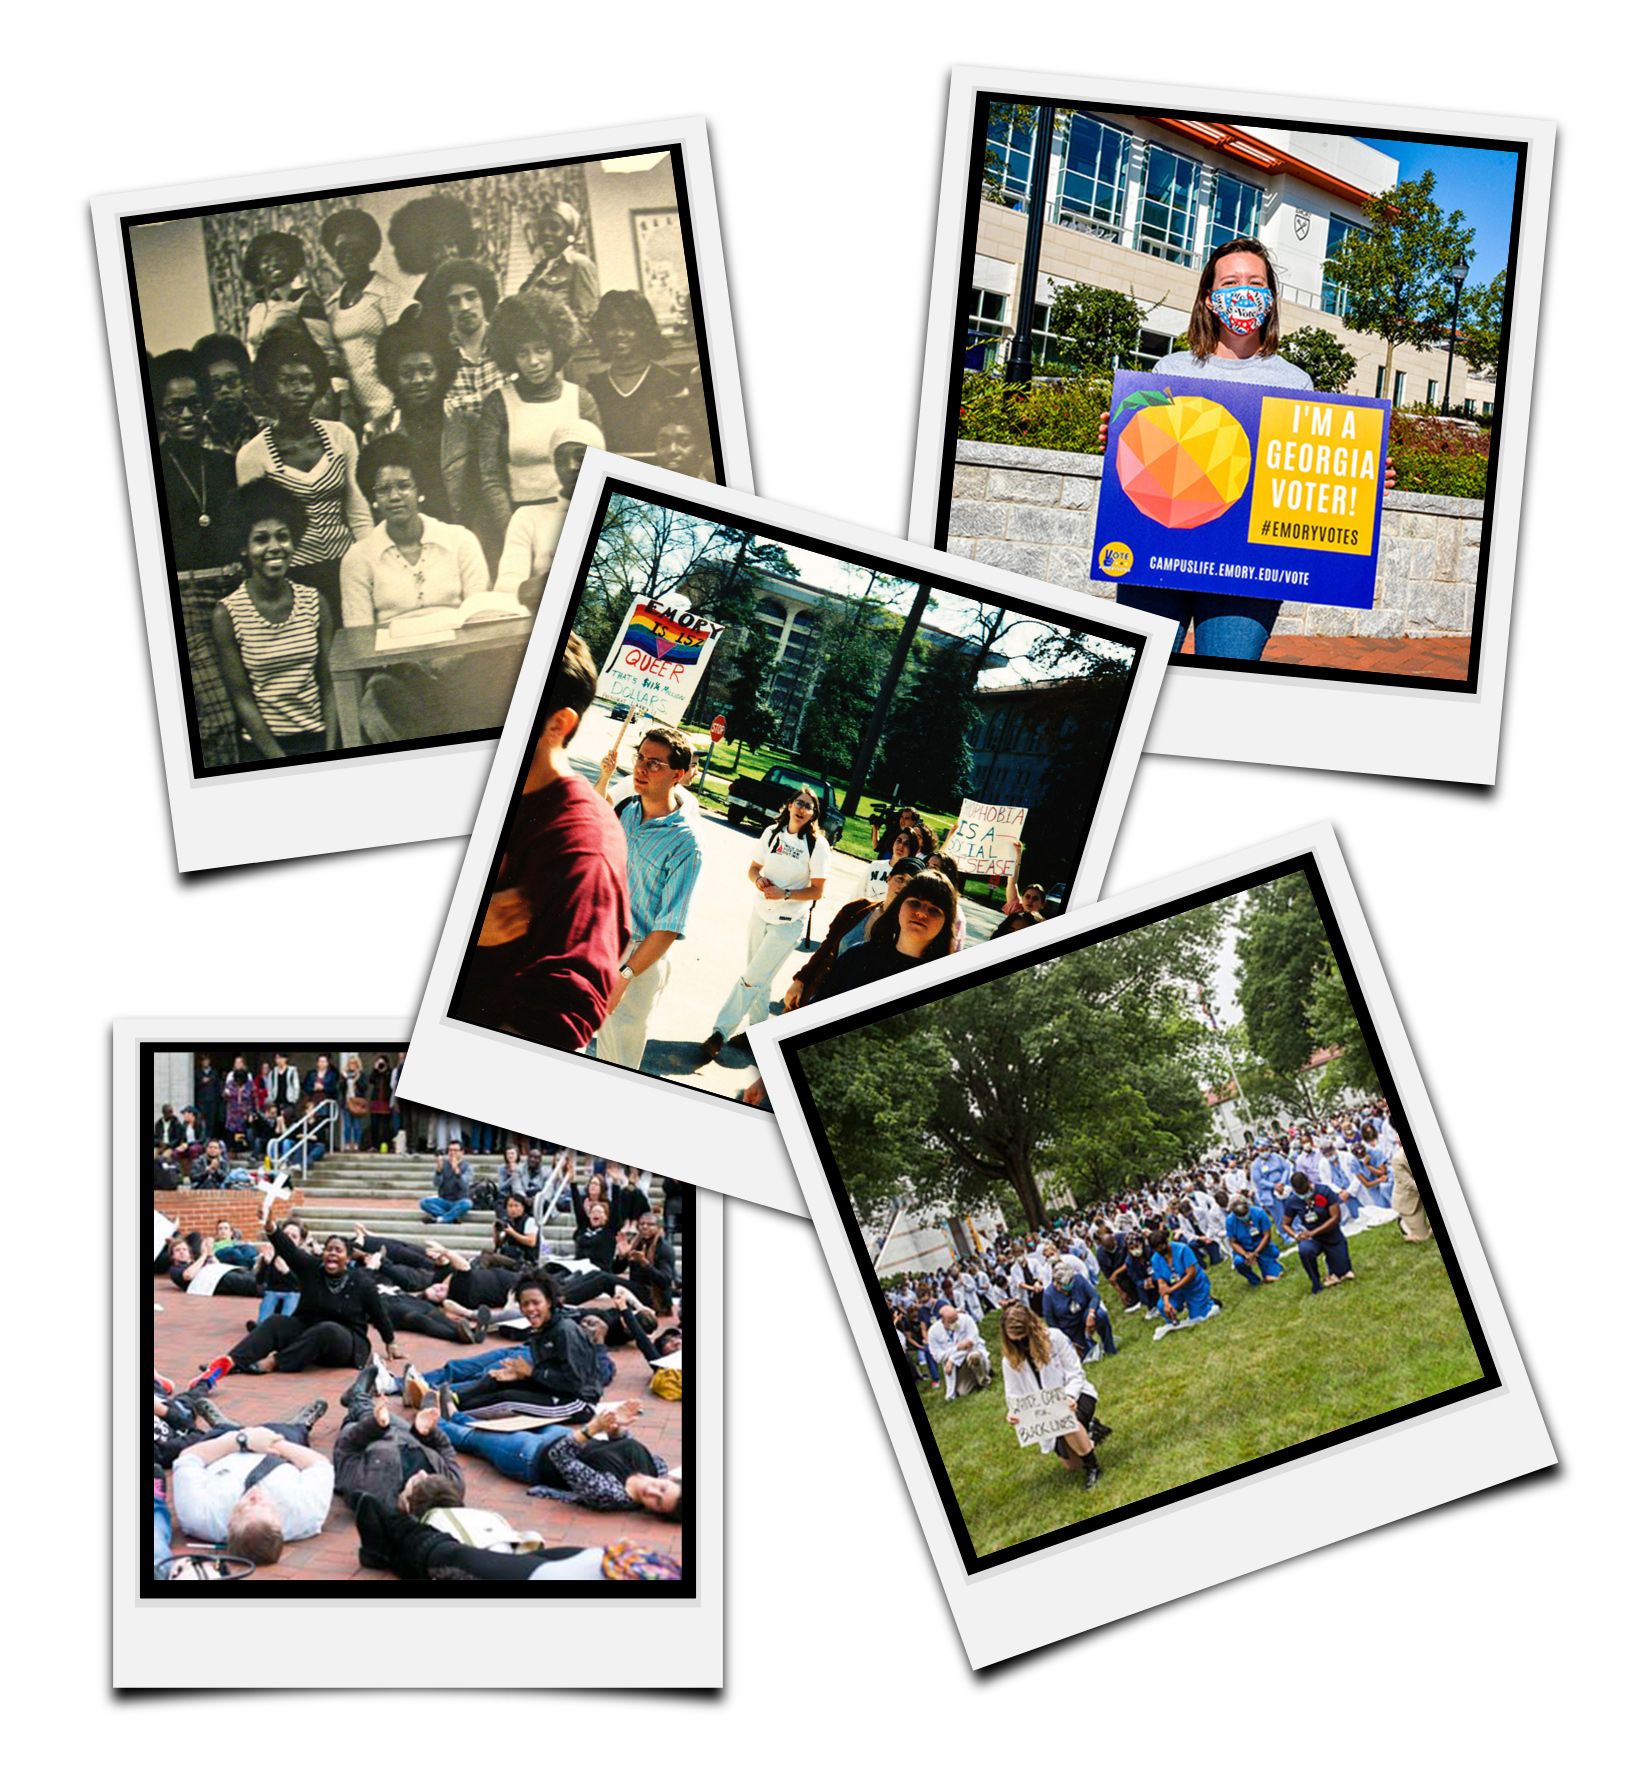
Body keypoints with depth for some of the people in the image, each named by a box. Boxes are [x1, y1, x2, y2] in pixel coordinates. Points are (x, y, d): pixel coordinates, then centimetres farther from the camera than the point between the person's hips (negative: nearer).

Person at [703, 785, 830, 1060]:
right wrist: (758, 879, -14)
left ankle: (721, 1032, -2)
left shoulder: (817, 845, -13)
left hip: (789, 923, -5)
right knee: (760, 979, 15)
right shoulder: (772, 833, 1)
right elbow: (753, 868, 9)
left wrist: (785, 894, -24)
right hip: (761, 914, 5)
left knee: (753, 979, -6)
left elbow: (817, 891, -12)